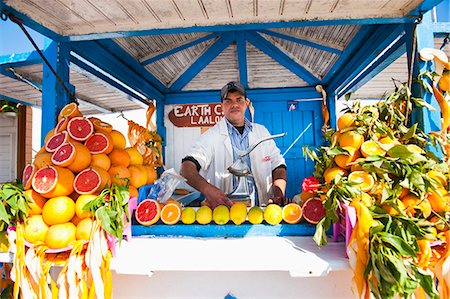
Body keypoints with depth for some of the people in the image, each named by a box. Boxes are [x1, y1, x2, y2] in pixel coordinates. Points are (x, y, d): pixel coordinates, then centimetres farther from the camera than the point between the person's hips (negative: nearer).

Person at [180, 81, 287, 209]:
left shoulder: (261, 132, 14)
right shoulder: (210, 136, -1)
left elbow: (278, 165, 17)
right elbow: (186, 169, -13)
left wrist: (279, 191, -2)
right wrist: (207, 189, -33)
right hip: (225, 209, -3)